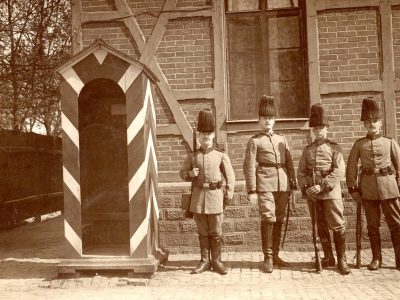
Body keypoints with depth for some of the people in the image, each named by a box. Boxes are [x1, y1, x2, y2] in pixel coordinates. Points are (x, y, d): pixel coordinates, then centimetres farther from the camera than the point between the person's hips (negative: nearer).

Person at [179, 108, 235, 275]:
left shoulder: (221, 155, 1)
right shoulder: (192, 156, 6)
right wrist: (190, 173, -9)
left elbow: (230, 176, 4)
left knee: (216, 232, 4)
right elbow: (182, 173, 12)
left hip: (215, 195, -1)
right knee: (202, 232, 9)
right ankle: (204, 261, 18)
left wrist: (229, 194, -3)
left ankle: (216, 261, 16)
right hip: (198, 196, 2)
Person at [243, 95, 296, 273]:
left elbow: (289, 163, 17)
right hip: (265, 185, -5)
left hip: (282, 184, 5)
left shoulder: (282, 139, 16)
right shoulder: (254, 141, 1)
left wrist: (293, 184, 10)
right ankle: (268, 258, -1)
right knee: (268, 219, -9)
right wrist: (251, 191, -10)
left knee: (279, 220, 9)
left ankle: (275, 255, 20)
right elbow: (249, 167, -4)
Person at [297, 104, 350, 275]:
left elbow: (339, 171, -9)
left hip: (331, 192, -3)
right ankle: (329, 258, 22)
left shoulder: (334, 147, 2)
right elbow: (301, 172, 8)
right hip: (312, 194, 3)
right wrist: (305, 188, -8)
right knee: (321, 227, 10)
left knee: (337, 227, -2)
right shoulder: (308, 149, 12)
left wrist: (322, 186, -17)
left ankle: (342, 260, 8)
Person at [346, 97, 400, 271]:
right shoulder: (359, 144, 6)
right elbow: (351, 167, 5)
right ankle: (376, 258, 16)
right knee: (372, 225, 7)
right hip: (368, 188, 1)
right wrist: (353, 188, 0)